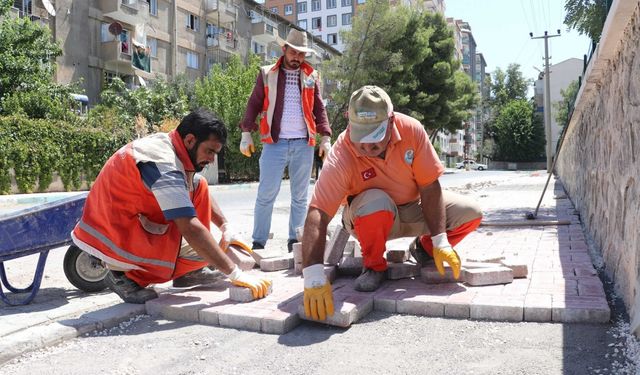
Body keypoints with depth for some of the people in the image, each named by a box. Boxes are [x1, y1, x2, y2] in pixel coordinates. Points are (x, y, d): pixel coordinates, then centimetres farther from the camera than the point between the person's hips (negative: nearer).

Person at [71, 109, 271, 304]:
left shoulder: (170, 146, 1)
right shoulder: (163, 164, -28)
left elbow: (201, 193, 16)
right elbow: (190, 228, -34)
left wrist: (226, 228, 2)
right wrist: (235, 274, -31)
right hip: (112, 236, -10)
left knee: (199, 186, 6)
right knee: (199, 251, -22)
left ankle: (189, 271, 8)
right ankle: (123, 274, -4)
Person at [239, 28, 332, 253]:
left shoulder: (311, 77, 12)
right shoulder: (267, 74, 8)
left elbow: (319, 109, 12)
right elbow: (254, 105, 7)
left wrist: (325, 137, 2)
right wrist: (246, 133, -2)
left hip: (303, 144, 2)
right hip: (274, 143, -2)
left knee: (300, 196, 7)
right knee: (266, 194, -4)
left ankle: (295, 240, 16)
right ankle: (258, 241, 3)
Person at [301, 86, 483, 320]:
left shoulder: (411, 129, -23)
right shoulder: (340, 157, -32)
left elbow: (429, 188, -17)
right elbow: (316, 217, -39)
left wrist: (440, 242, -19)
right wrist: (314, 279, -49)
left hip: (414, 208, 4)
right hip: (369, 217, -3)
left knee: (470, 213, -15)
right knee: (377, 203, -38)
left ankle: (424, 247, 13)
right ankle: (373, 265, -10)